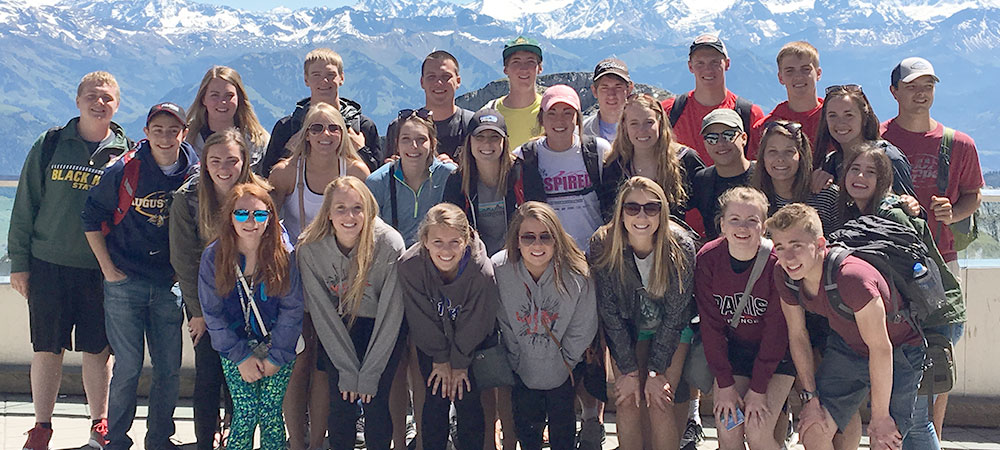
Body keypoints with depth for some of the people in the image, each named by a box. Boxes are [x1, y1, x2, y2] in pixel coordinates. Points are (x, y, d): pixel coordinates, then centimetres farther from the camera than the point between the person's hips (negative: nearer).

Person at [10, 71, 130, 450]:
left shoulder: (126, 153, 3)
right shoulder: (50, 145, 4)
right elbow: (25, 205, 6)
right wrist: (19, 262, 2)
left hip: (101, 270, 0)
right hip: (48, 264, 0)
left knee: (98, 351, 5)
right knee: (47, 348, 5)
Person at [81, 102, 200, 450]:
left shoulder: (194, 174, -1)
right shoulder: (125, 169, -7)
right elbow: (91, 216, 2)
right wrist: (107, 268, -2)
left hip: (169, 286, 2)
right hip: (125, 282, -2)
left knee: (169, 370, 5)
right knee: (127, 367, -1)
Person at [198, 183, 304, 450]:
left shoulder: (283, 254, -9)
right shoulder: (213, 256, -7)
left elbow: (292, 308, -6)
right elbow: (212, 313, -4)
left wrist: (276, 356, -9)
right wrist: (241, 356, -8)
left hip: (278, 348, 0)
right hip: (235, 348, 1)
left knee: (271, 415, -5)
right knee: (245, 414, -7)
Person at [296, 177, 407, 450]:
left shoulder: (389, 244, -22)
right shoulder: (310, 249, -16)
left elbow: (390, 314, -17)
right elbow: (322, 314, -10)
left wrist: (369, 375, -16)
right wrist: (348, 371, -12)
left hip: (382, 333, -1)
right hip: (337, 331, 1)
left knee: (376, 404, -12)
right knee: (341, 404, -10)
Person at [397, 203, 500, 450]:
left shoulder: (482, 271, -31)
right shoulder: (409, 265, -28)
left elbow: (474, 323, -17)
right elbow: (422, 318, -15)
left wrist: (459, 363, -9)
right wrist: (440, 359, -9)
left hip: (472, 342, -1)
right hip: (431, 340, 1)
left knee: (467, 400, -5)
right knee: (436, 398, -5)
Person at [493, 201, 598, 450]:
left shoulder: (577, 273, -25)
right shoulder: (499, 269, -22)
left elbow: (583, 328, -11)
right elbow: (503, 324, -10)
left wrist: (564, 361, -5)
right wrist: (519, 362, -6)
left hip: (562, 367, -1)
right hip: (522, 369, 1)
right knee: (526, 429, 17)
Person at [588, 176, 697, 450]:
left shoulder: (681, 246, -23)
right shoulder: (603, 246, -21)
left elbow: (675, 313, -16)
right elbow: (609, 312, -14)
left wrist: (655, 372, -17)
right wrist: (629, 371, -15)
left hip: (671, 330, -1)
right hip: (626, 329, 1)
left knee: (658, 403, -14)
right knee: (628, 403, -11)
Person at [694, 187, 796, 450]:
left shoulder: (777, 263, -21)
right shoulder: (707, 259, -14)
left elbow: (776, 331, -16)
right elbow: (711, 325, -8)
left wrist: (758, 390, -15)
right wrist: (725, 385, -11)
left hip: (775, 353, -2)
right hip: (732, 347, 2)